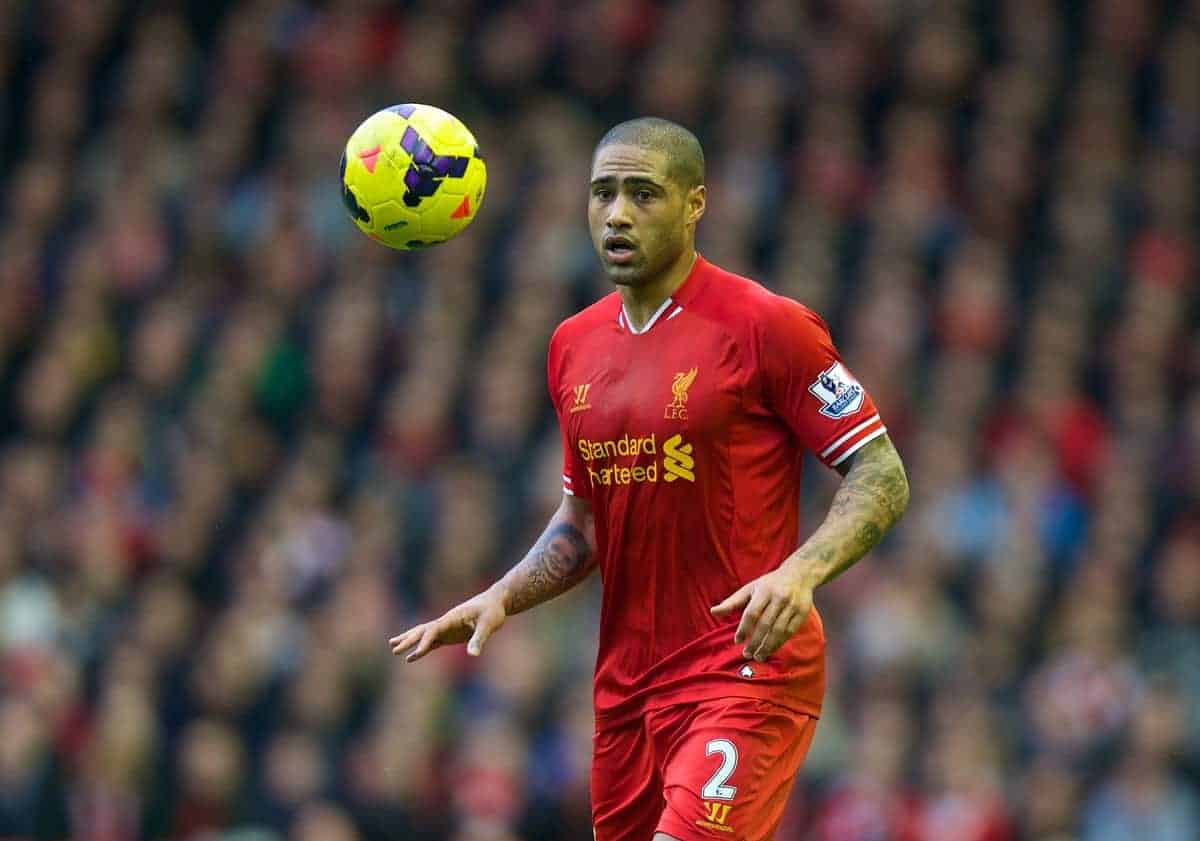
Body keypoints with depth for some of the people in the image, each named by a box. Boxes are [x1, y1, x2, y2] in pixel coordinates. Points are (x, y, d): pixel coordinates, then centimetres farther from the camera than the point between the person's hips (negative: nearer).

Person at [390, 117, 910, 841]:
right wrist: (500, 599, 6)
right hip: (627, 684, 7)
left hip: (750, 672, -7)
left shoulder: (766, 326, -8)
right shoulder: (574, 346, 12)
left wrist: (800, 572, -24)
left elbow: (883, 479, -8)